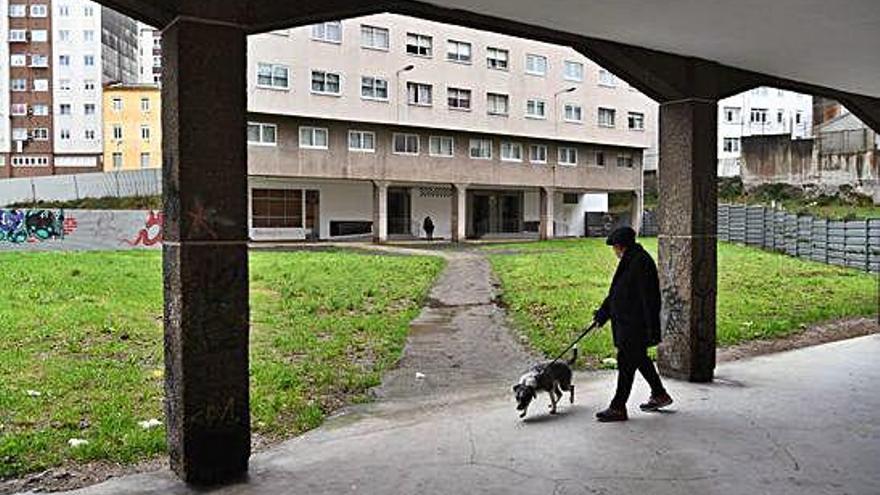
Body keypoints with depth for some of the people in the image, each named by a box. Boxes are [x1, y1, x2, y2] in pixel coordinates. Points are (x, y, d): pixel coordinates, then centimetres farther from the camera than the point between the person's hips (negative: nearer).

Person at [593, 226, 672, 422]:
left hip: (635, 324, -10)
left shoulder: (640, 262, -19)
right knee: (639, 358, 20)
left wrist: (651, 327, -22)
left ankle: (618, 408, 3)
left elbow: (648, 296, -22)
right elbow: (617, 291, 21)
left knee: (626, 363, -4)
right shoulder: (629, 260, 13)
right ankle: (659, 395, 36)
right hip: (627, 321, 10)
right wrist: (604, 311, 23)